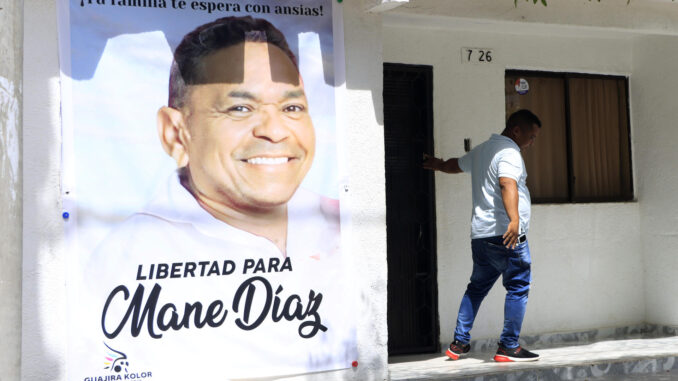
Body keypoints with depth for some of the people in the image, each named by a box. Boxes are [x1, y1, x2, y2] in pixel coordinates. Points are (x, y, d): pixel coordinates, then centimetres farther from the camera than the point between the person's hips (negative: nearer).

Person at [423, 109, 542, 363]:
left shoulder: (481, 150, 20)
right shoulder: (509, 151, -8)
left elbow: (455, 165, 38)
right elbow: (507, 184, -26)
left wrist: (438, 165, 60)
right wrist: (514, 219, -39)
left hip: (480, 234, 9)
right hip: (506, 234, -9)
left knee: (476, 288, 15)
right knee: (518, 288, -1)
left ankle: (459, 343, 17)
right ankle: (509, 347, 1)